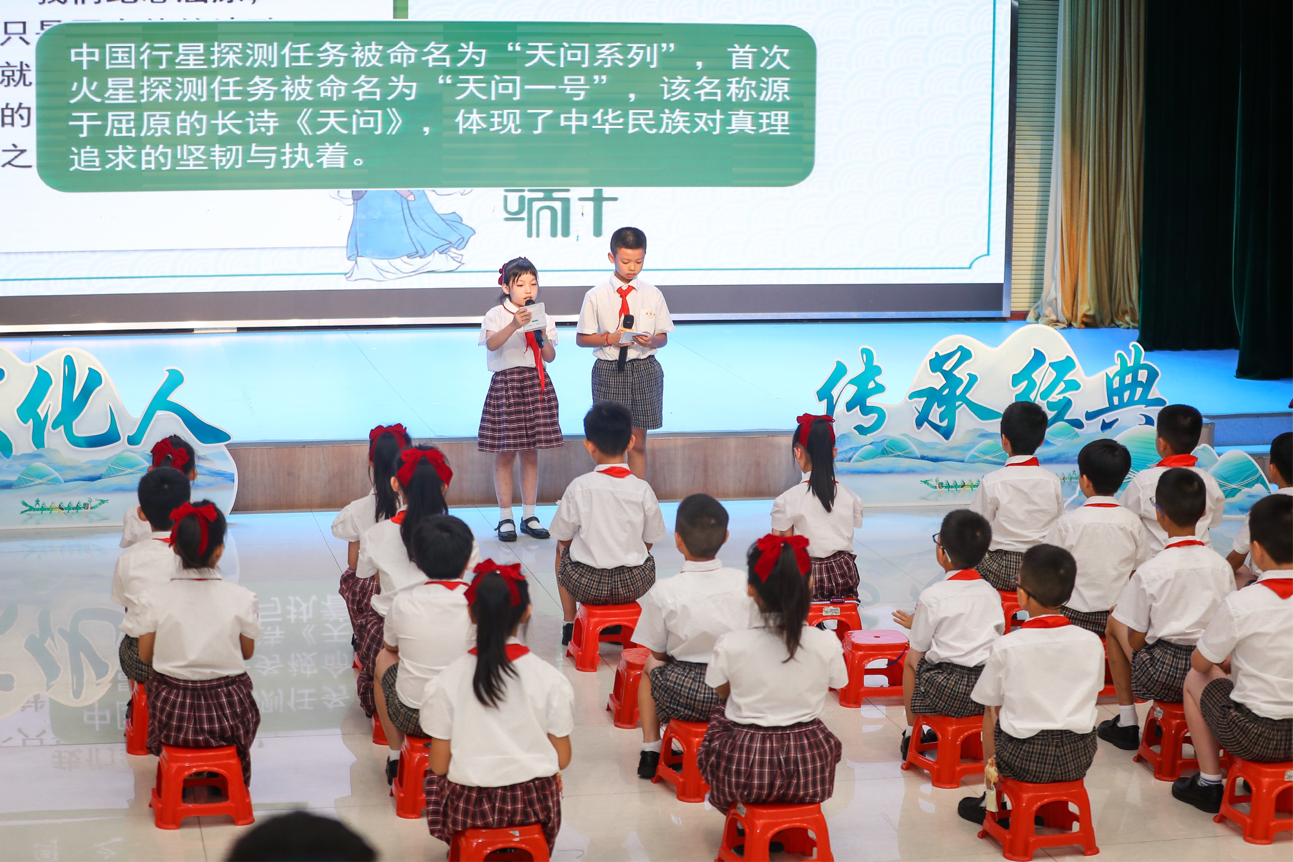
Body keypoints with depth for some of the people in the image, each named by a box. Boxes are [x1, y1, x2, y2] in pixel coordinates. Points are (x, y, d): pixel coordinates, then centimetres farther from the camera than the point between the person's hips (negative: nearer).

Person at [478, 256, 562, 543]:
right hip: (506, 382, -3)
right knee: (505, 453, 0)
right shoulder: (496, 315, -4)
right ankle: (505, 518, 7)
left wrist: (542, 337, -13)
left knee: (531, 453, 8)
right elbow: (491, 343, -23)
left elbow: (550, 356, 5)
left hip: (536, 384, 3)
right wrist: (513, 326, -38)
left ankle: (529, 516, 15)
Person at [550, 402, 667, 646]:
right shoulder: (642, 489, -9)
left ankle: (569, 622, 36)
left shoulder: (579, 487, -12)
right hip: (633, 585, 1)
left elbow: (563, 537, -2)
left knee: (562, 550, 32)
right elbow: (650, 541, 2)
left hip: (587, 584, -1)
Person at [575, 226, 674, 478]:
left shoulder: (653, 295, 3)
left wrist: (651, 341, -14)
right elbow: (581, 338, 1)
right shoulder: (596, 296, -3)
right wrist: (610, 338, -15)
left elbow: (663, 337, 9)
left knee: (638, 443, 8)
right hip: (609, 370, -2)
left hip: (645, 369, 2)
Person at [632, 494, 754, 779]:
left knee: (650, 668, 33)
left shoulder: (663, 592, -13)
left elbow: (658, 653, -2)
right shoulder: (744, 583, -6)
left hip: (683, 694, -2)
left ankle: (650, 749, 26)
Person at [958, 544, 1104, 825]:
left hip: (1023, 760, -2)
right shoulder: (1092, 643, -5)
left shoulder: (1005, 647, -12)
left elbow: (992, 703, -1)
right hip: (1078, 759, 2)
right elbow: (1092, 692, 10)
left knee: (992, 713, 28)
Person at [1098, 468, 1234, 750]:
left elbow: (1136, 640, -6)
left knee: (1115, 621, 22)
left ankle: (1126, 722, 25)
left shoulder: (1149, 572, -11)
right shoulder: (1222, 566, -1)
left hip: (1162, 676, -4)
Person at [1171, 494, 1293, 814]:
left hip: (1253, 738, -5)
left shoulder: (1240, 604, -20)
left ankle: (1209, 784, 24)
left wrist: (1223, 659, 18)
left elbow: (1200, 662, -5)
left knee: (1196, 678, 22)